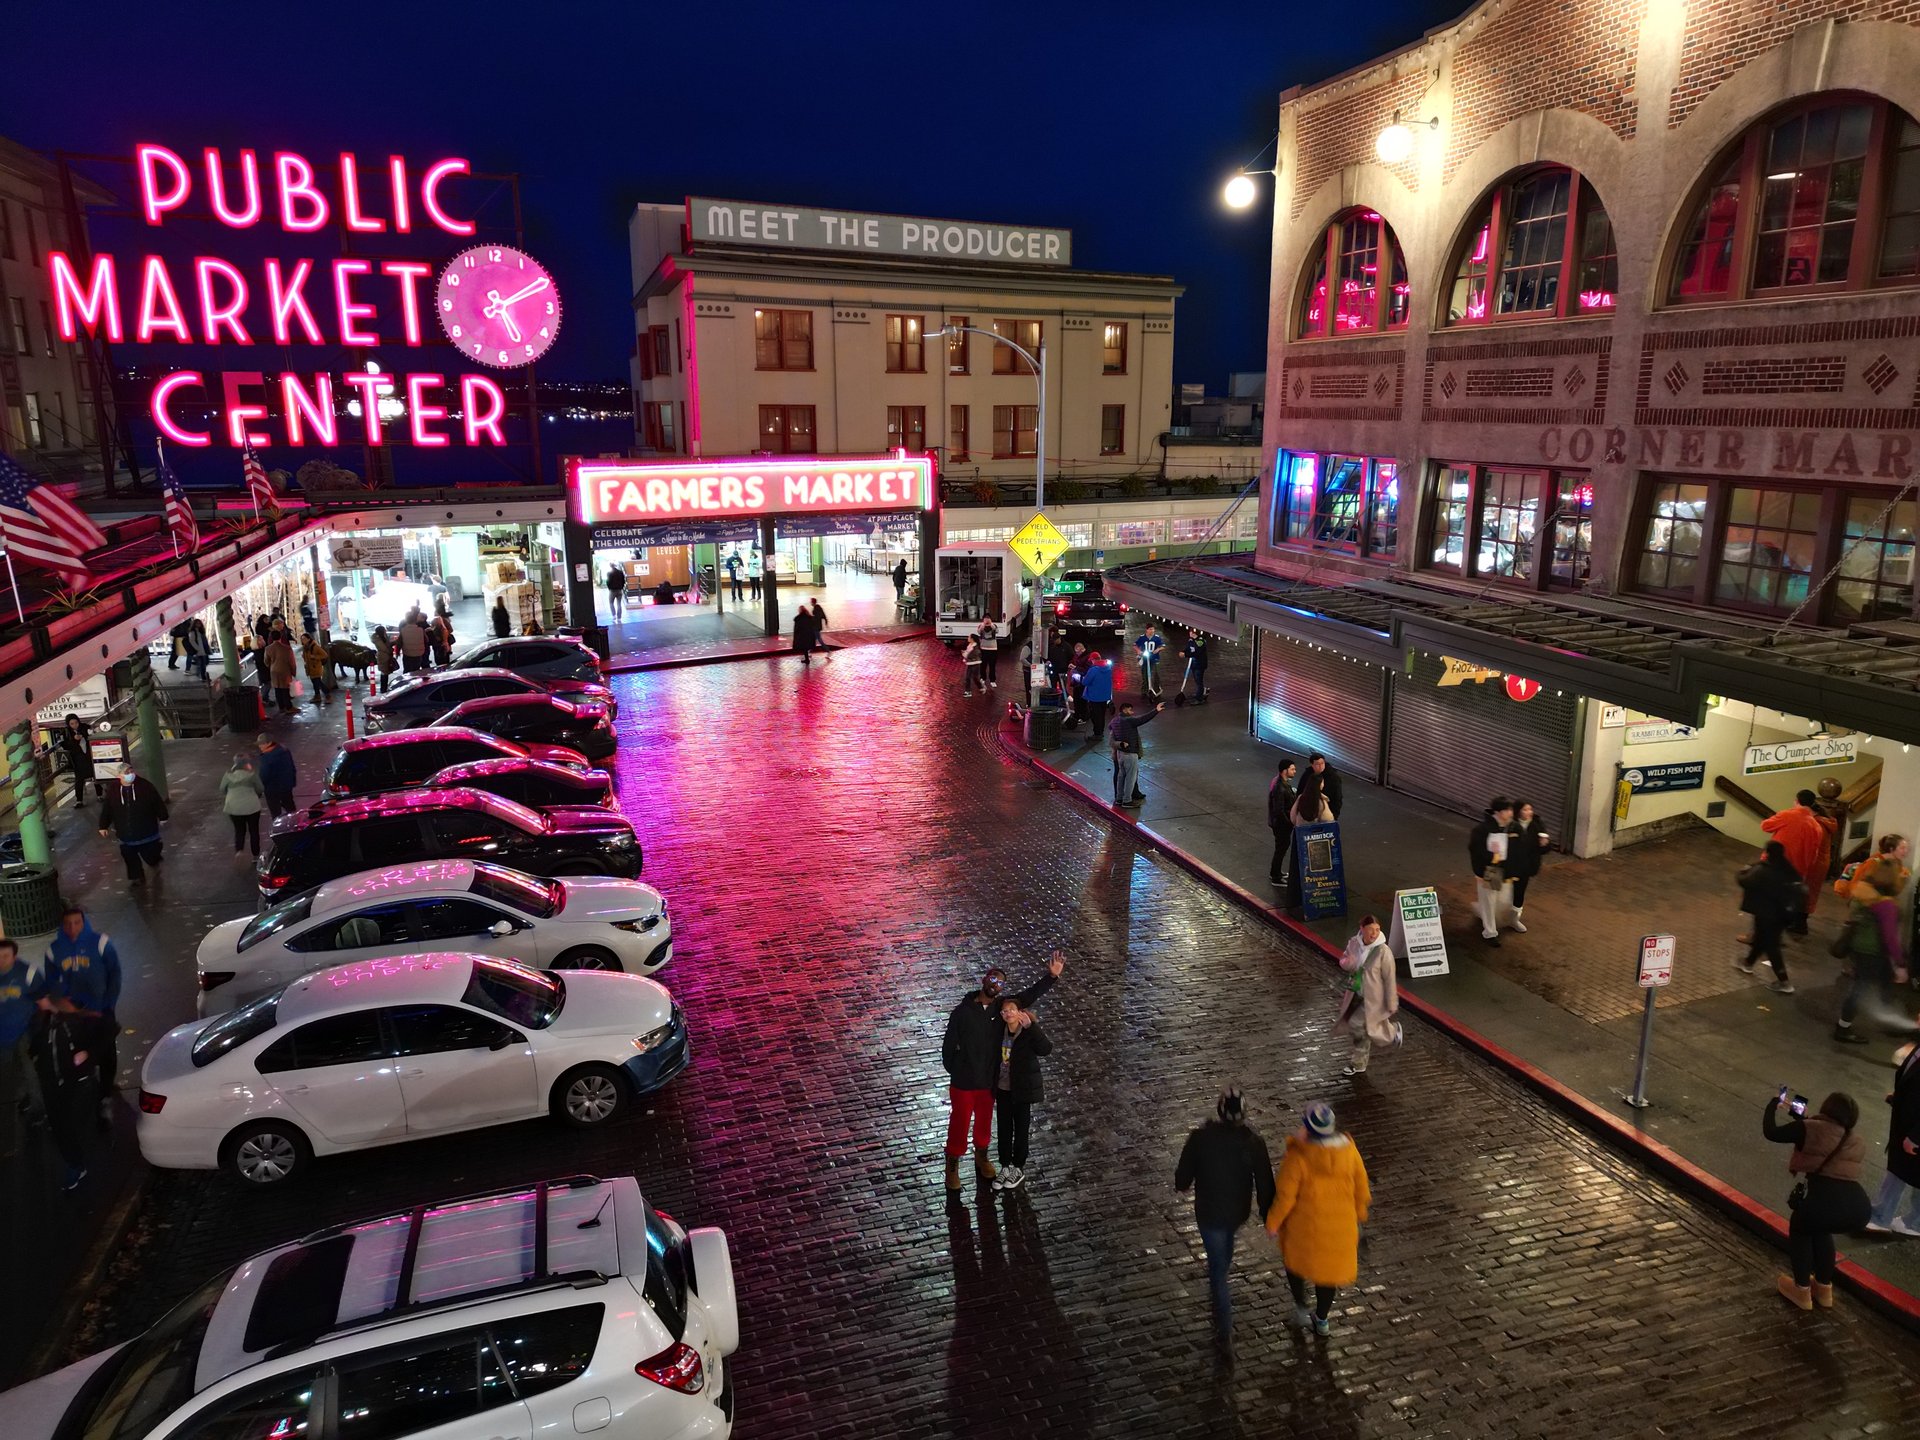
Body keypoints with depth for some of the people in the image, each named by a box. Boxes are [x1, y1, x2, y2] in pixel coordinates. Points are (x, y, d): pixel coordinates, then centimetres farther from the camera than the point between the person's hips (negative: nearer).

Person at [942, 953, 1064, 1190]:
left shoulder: (1001, 1006, -8)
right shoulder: (962, 1011, -18)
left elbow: (1030, 995, -14)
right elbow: (948, 1046, -10)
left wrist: (1051, 976, -26)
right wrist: (955, 1072, -5)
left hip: (989, 1081, 4)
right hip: (963, 1082, -4)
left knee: (984, 1121, 22)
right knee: (959, 1123, 10)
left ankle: (981, 1157, 47)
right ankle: (952, 1165, 31)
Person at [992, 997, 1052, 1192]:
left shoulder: (1029, 1032, -17)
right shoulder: (999, 1031, -5)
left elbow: (1046, 1049, -32)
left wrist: (1030, 1026, -38)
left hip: (1023, 1090, -4)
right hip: (1003, 1090, 4)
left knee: (1021, 1130, 10)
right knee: (1004, 1130, 14)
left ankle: (1019, 1169, 27)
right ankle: (1005, 1167, 30)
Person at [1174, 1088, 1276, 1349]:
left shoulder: (1200, 1137, -24)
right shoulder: (1253, 1140, -21)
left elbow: (1183, 1173, -11)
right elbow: (1265, 1182, -14)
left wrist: (1182, 1186, 12)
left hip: (1209, 1212, -3)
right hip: (1239, 1210, 3)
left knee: (1217, 1267, 12)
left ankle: (1225, 1331, 17)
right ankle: (1219, 1274, 61)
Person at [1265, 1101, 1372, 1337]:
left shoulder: (1298, 1156, -26)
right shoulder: (1349, 1151, -13)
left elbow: (1285, 1195, -19)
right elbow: (1361, 1187, 1)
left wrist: (1273, 1222, -4)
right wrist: (1359, 1213, 20)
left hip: (1304, 1224, -3)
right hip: (1339, 1224, 3)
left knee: (1296, 1259, 25)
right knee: (1329, 1267, 22)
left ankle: (1300, 1308, 26)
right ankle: (1322, 1319, 35)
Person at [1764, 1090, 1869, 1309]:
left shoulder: (1812, 1128, 6)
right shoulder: (1858, 1142, 24)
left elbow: (1770, 1132, 14)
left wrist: (1774, 1104, 28)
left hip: (1825, 1202, -5)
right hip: (1860, 1210, 5)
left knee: (1800, 1228, 27)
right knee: (1818, 1227, 35)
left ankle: (1801, 1291, 29)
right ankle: (1824, 1289, 41)